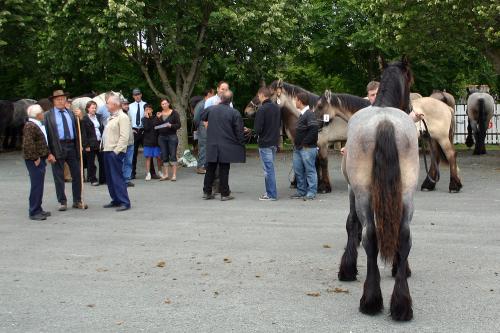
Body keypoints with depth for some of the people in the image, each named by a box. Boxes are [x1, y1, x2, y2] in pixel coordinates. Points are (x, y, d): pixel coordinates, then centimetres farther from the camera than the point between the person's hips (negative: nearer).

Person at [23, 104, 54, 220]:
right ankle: (34, 212, -3)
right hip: (34, 161, -10)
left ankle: (38, 209, 24)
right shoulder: (30, 126, -15)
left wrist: (48, 154, 18)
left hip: (41, 159, 10)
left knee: (39, 185, 15)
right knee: (36, 186, -8)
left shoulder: (38, 125, 18)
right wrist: (35, 158, -21)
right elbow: (28, 144, -22)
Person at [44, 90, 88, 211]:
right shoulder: (48, 115, 1)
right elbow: (46, 133, -4)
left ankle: (77, 201, 16)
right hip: (57, 147, -3)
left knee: (77, 174, 6)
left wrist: (79, 146, -1)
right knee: (59, 177, 3)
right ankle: (62, 202, 13)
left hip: (72, 146, 3)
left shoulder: (71, 114, 12)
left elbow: (77, 130, 13)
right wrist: (48, 151, -11)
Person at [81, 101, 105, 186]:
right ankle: (93, 179, 12)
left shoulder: (99, 116, 11)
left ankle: (103, 179, 15)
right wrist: (86, 145, -12)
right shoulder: (84, 119, -5)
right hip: (91, 144, -5)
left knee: (102, 161, 6)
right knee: (91, 163, 4)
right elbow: (83, 133, -7)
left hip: (100, 143, 5)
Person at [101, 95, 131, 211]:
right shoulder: (111, 117, 19)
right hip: (107, 151, 10)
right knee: (110, 178, 12)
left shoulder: (122, 117, -11)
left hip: (116, 152, -10)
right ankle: (116, 200, 20)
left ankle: (125, 202, -7)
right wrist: (104, 146, 14)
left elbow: (124, 136, -18)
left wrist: (116, 151, -20)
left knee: (117, 177, -10)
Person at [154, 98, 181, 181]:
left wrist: (171, 125, -20)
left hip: (172, 136, -4)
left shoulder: (174, 113, 1)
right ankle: (165, 175, 10)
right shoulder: (159, 114, 12)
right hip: (162, 137, 4)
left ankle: (174, 175, -4)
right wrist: (158, 118, -9)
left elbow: (178, 125, -3)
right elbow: (155, 125, 5)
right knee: (164, 156, 4)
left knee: (173, 155, -6)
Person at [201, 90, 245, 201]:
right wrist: (241, 145, 3)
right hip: (226, 147, -3)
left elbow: (202, 118, 21)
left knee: (210, 169, 11)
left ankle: (207, 192, 17)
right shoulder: (234, 113, -8)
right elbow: (239, 131, -6)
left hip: (211, 146, 3)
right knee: (224, 170, 2)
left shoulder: (211, 109, 1)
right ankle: (225, 194, 6)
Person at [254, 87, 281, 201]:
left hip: (265, 144, -8)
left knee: (268, 169, -2)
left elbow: (257, 129, -18)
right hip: (275, 142, 8)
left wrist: (257, 133, 2)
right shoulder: (277, 108, 9)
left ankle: (271, 194, 2)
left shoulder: (262, 109, -16)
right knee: (270, 168, 17)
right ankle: (270, 192, 23)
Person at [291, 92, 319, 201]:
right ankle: (301, 191, 20)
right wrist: (296, 143, 13)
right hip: (298, 148, 10)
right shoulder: (302, 114, 17)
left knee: (310, 170, -2)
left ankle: (311, 193, 3)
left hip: (307, 148, -10)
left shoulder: (309, 114, -13)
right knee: (298, 170, 12)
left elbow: (314, 129, -24)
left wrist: (305, 143, -19)